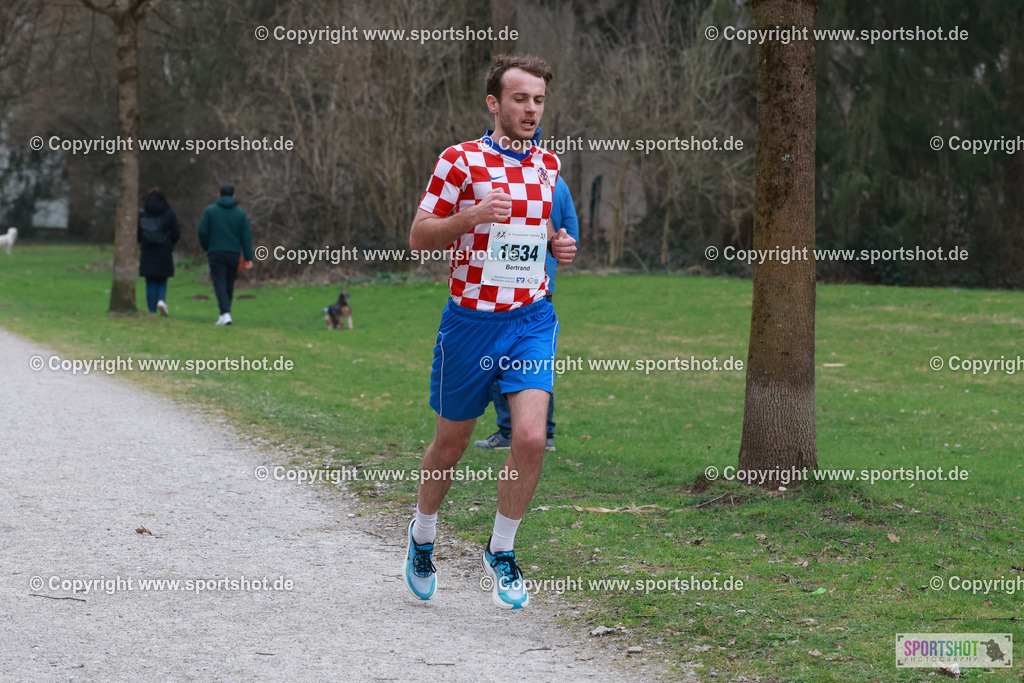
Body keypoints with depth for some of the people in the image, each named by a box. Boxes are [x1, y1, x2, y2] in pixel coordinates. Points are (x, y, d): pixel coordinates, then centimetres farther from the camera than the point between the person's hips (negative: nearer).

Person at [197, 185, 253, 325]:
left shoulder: (210, 211, 2)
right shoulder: (240, 213, 5)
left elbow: (202, 231, -4)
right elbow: (246, 236, 0)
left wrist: (206, 248, 13)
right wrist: (248, 257, 0)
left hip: (216, 252, -2)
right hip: (234, 254, 2)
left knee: (220, 285, -5)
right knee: (229, 285, 14)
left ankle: (226, 313, -23)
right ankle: (224, 315, 19)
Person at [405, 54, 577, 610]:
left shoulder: (549, 165, 7)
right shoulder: (461, 160, -8)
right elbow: (418, 237, -7)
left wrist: (559, 243, 2)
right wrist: (471, 215, -23)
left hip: (532, 319, 3)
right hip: (470, 319, -3)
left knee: (530, 438, -13)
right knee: (452, 441, 11)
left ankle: (502, 550, 7)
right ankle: (423, 533, 37)